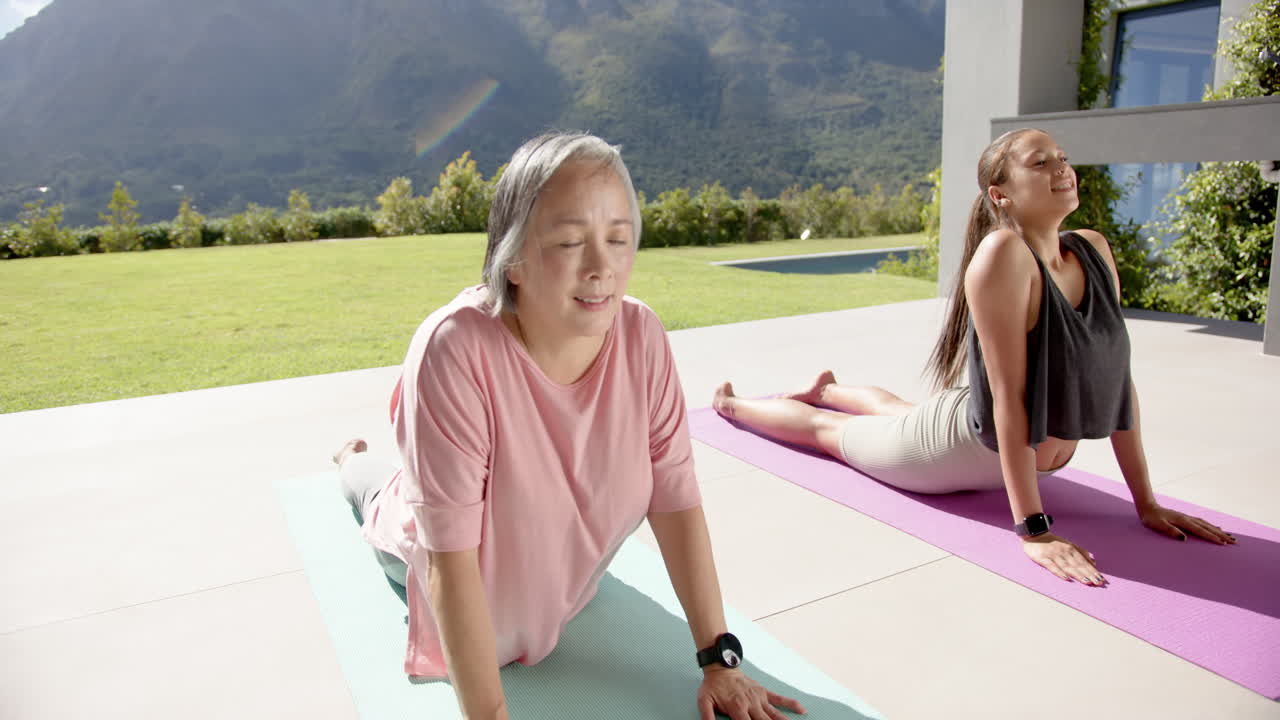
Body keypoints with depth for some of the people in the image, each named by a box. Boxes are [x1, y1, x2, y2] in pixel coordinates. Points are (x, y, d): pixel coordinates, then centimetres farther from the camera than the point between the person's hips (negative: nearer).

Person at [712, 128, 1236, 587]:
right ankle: (731, 404, 45)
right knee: (824, 429, 17)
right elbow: (1009, 395, -34)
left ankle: (826, 388, 64)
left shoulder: (1094, 251, -13)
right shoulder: (1002, 254, -33)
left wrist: (1146, 503, -6)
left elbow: (1118, 378, -8)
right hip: (963, 448, -6)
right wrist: (1033, 531, -32)